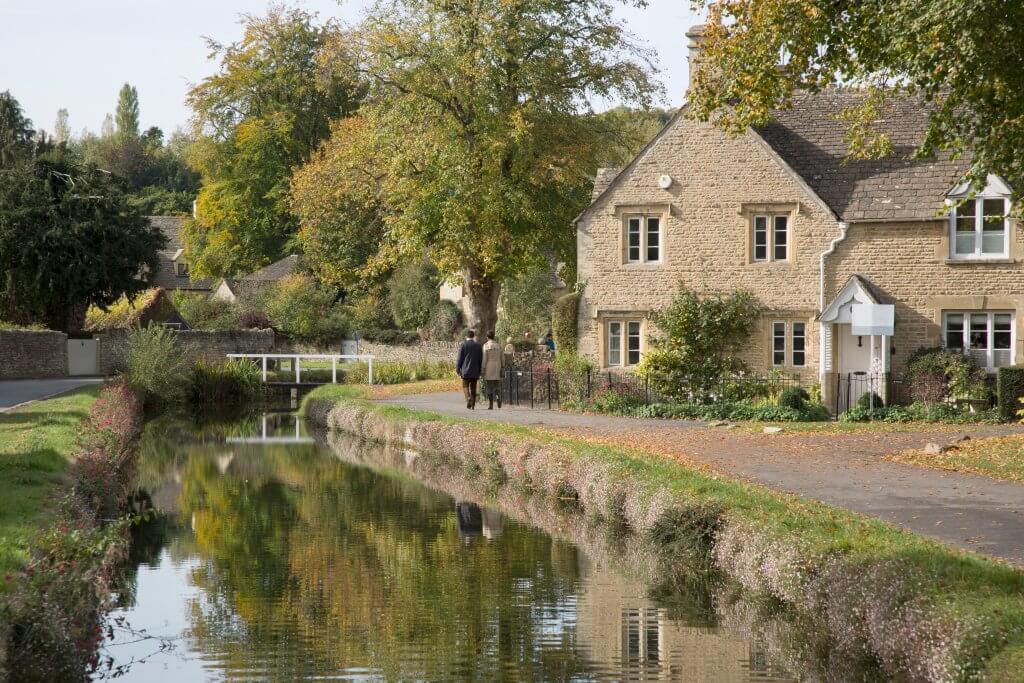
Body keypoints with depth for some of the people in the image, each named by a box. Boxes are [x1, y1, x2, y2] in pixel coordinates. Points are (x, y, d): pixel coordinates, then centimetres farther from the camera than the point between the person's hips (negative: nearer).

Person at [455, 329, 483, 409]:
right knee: (473, 387, 8)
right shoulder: (478, 345, 5)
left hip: (466, 370, -3)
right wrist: (479, 371, 16)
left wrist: (458, 369, 3)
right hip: (475, 371, 3)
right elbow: (481, 359, 9)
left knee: (465, 386, 4)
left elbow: (459, 358, -5)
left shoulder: (463, 345, -6)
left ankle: (468, 398, -21)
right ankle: (473, 404, 6)